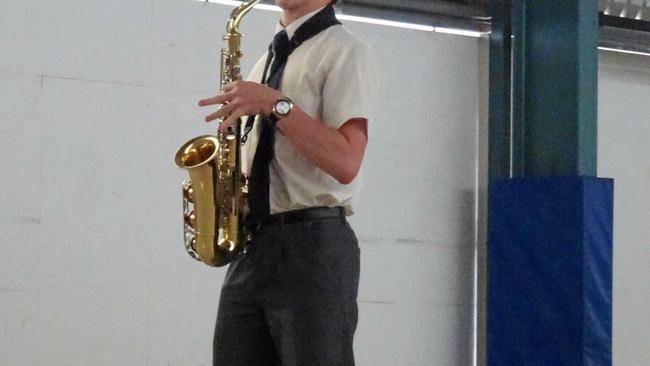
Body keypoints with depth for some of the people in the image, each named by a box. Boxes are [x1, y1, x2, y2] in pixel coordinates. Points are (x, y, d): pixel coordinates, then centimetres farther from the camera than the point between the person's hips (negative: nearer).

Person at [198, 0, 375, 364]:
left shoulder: (345, 50, -3)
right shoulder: (268, 60, 21)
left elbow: (345, 163, -15)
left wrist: (275, 103, -17)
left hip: (311, 244, -7)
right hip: (251, 243, 8)